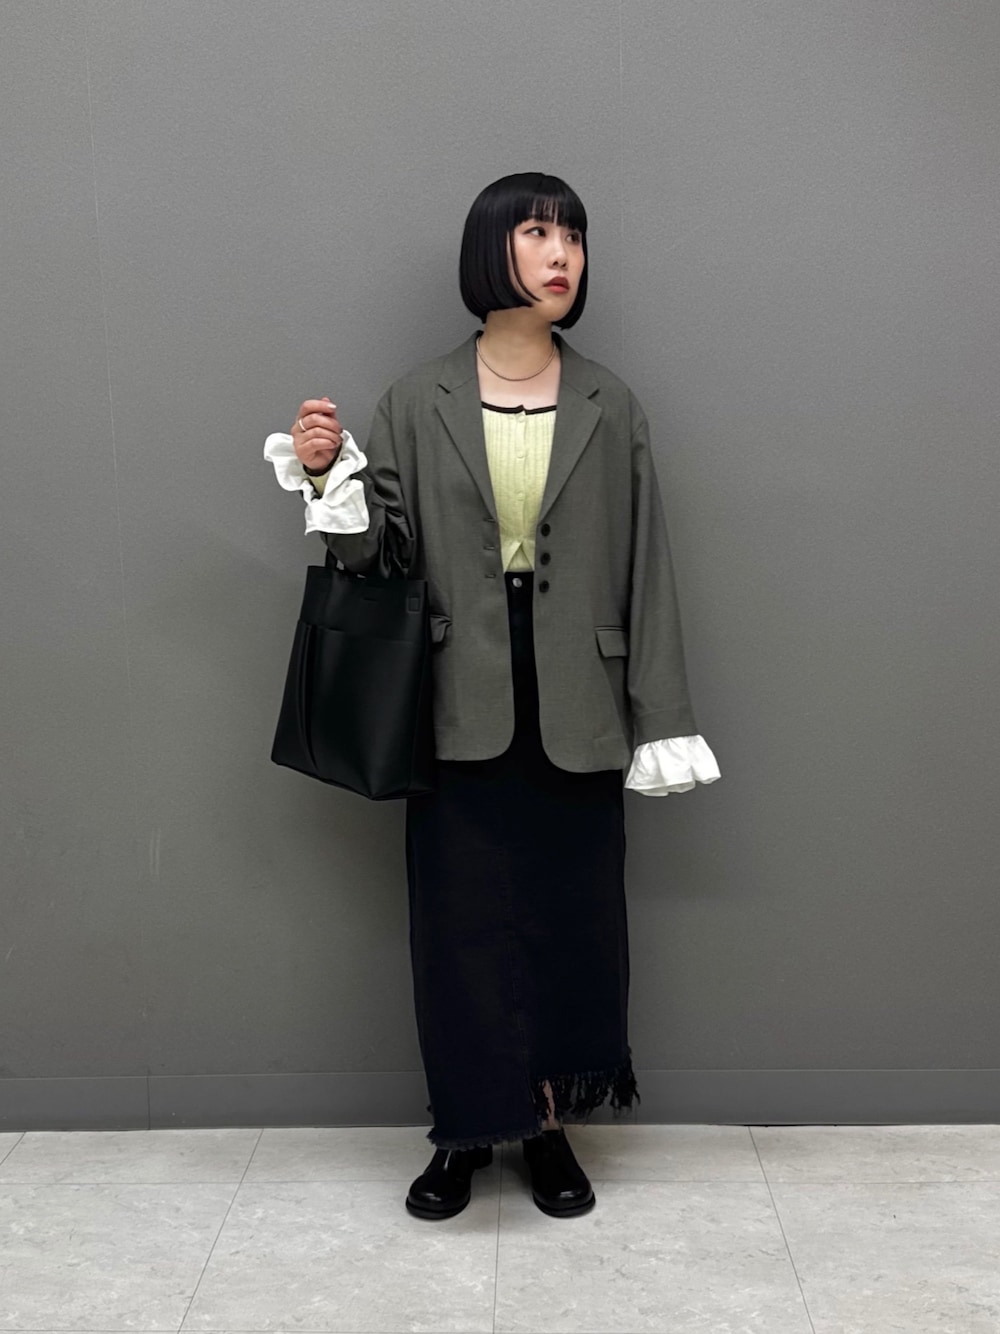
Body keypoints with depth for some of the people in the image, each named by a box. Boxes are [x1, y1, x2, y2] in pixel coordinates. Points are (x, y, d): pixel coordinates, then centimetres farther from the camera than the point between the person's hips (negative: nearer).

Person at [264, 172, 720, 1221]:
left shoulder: (609, 406, 2)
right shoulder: (417, 403, 1)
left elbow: (644, 569, 2)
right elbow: (381, 551, 1)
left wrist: (660, 719, -1)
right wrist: (327, 479, -18)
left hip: (575, 712, 1)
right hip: (462, 709, -1)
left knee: (570, 916, 9)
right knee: (460, 918, 6)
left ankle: (548, 1122, 27)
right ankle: (466, 1129, 24)